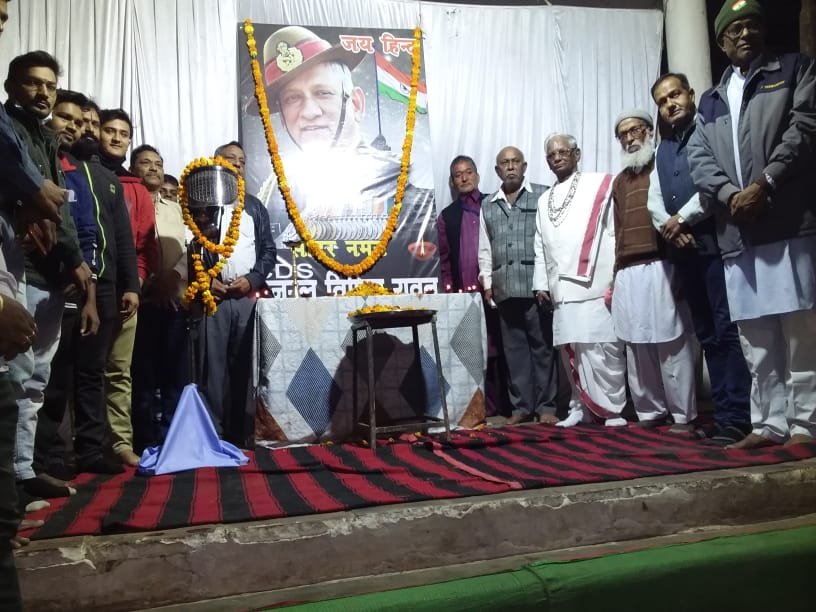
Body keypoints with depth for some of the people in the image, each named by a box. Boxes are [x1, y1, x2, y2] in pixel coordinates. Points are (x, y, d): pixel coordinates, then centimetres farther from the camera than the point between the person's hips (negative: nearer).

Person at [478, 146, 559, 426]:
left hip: (536, 284, -3)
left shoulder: (541, 197, 5)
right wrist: (487, 282, 8)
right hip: (504, 288, 3)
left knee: (542, 346, 0)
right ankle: (521, 406, 13)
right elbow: (484, 249, 17)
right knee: (514, 348, 6)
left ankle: (546, 406, 8)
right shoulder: (488, 206, 17)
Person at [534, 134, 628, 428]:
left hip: (595, 286, -5)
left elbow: (615, 231, -4)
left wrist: (616, 277, -11)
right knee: (571, 351, 6)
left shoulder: (599, 185, 4)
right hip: (562, 290, 5)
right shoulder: (544, 200, 21)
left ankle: (613, 410, 4)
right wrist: (541, 283, 12)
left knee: (602, 349, -7)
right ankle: (581, 407, 17)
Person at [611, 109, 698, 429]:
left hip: (661, 266, -5)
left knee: (671, 343, -4)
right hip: (628, 273, 5)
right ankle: (650, 411, 13)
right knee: (637, 346, 3)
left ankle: (682, 414, 5)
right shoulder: (620, 181, 24)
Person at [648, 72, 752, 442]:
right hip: (683, 251, 7)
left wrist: (683, 218, -9)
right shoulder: (663, 151, 22)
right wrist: (668, 228, -5)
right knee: (708, 335, 8)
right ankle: (724, 413, 13)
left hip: (715, 241, -7)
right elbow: (654, 202, 14)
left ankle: (736, 417, -7)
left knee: (727, 331, -10)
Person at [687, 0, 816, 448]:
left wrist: (764, 184, -12)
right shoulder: (711, 101, 24)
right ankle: (770, 423, 12)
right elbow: (699, 157, 11)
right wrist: (730, 195, -7)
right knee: (755, 336, 4)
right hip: (737, 231, 4)